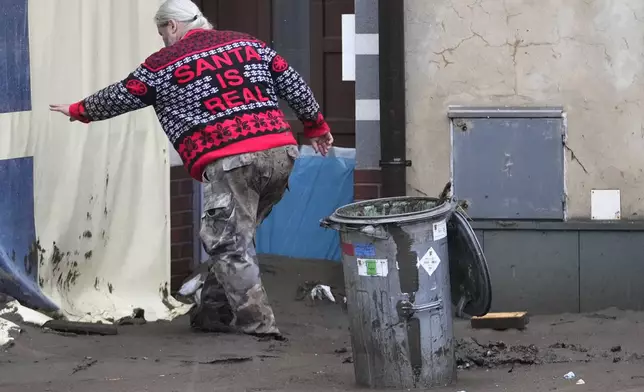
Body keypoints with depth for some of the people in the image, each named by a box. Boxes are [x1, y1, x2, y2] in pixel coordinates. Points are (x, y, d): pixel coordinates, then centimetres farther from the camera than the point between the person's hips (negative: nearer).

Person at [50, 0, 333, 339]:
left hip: (228, 162, -6)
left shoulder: (164, 64, 7)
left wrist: (78, 111, 36)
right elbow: (294, 85, 20)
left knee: (228, 244, 2)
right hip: (281, 151, 6)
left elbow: (118, 98, 19)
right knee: (237, 237, 17)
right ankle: (218, 310, 20)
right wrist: (316, 126, 33)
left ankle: (257, 322, -2)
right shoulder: (249, 44, 19)